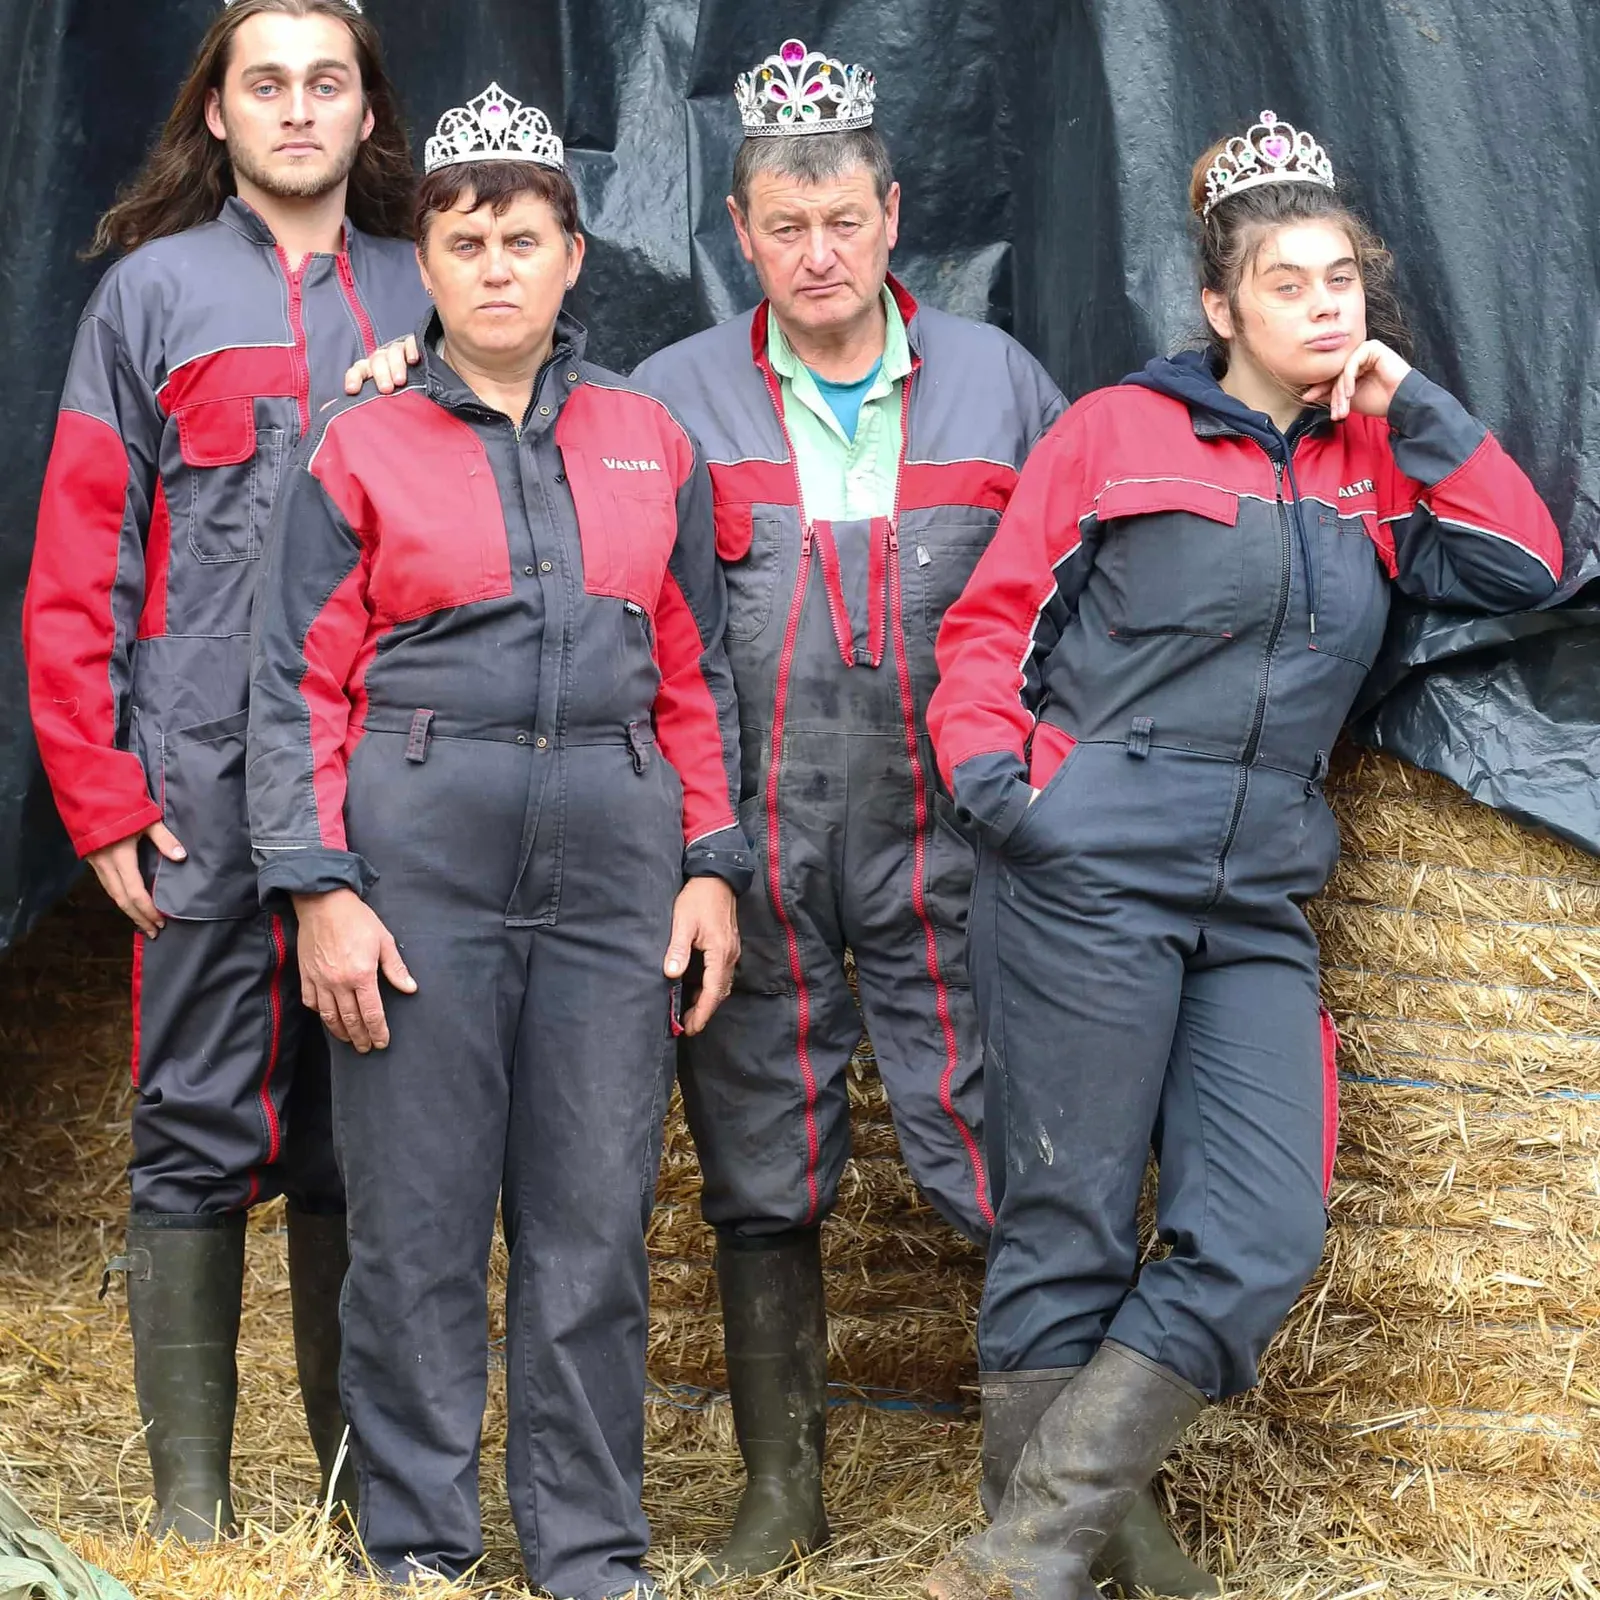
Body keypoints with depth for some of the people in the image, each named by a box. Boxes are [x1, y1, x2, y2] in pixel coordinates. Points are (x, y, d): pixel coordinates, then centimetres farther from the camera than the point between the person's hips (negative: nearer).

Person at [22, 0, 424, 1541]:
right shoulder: (155, 291, 4)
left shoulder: (418, 301, 11)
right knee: (200, 1129, 0)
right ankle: (190, 1504, 8)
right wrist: (102, 797, -6)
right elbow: (77, 568, 1)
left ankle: (366, 1472, 20)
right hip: (209, 783, -2)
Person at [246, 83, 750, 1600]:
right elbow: (301, 687, 1)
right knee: (418, 1215, 1)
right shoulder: (359, 451, 4)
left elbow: (693, 674, 14)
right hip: (422, 848, -2)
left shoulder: (651, 442, 12)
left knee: (594, 1214, 4)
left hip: (615, 856, 2)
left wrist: (713, 867, 7)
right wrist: (319, 890, -7)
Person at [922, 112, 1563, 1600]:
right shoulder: (1118, 431, 2)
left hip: (1258, 910, 5)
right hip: (1085, 881, -5)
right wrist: (998, 780, -11)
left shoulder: (1375, 473, 16)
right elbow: (989, 624, 3)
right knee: (1068, 1239, -1)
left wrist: (1411, 407, 4)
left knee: (1261, 1240, -6)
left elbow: (1525, 565, 6)